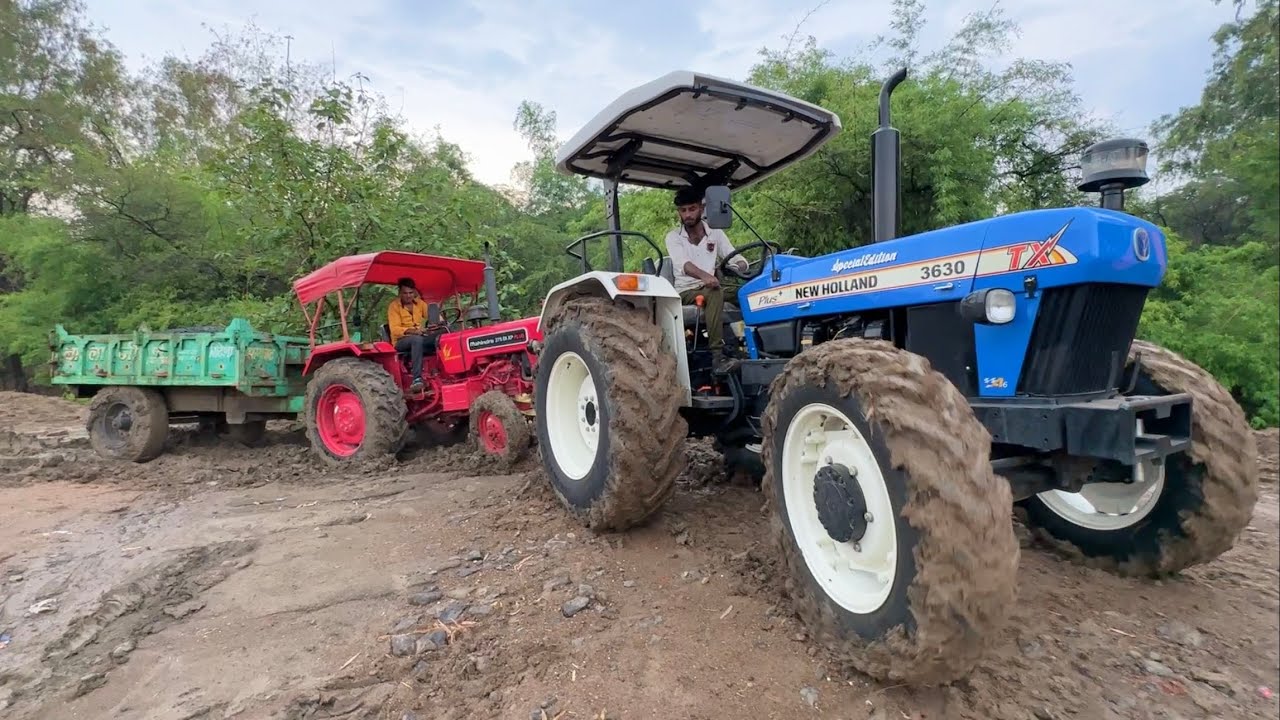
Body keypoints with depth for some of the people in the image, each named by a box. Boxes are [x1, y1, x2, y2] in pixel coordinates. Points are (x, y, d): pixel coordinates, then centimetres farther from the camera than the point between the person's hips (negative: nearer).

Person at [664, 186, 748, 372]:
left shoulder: (715, 233, 10)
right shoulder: (673, 237, 0)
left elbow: (737, 259, 6)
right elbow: (683, 264, -20)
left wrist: (739, 266, -21)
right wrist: (704, 276, -41)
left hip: (710, 287, 3)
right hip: (686, 291, -3)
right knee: (715, 293, -36)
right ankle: (717, 355, -42)